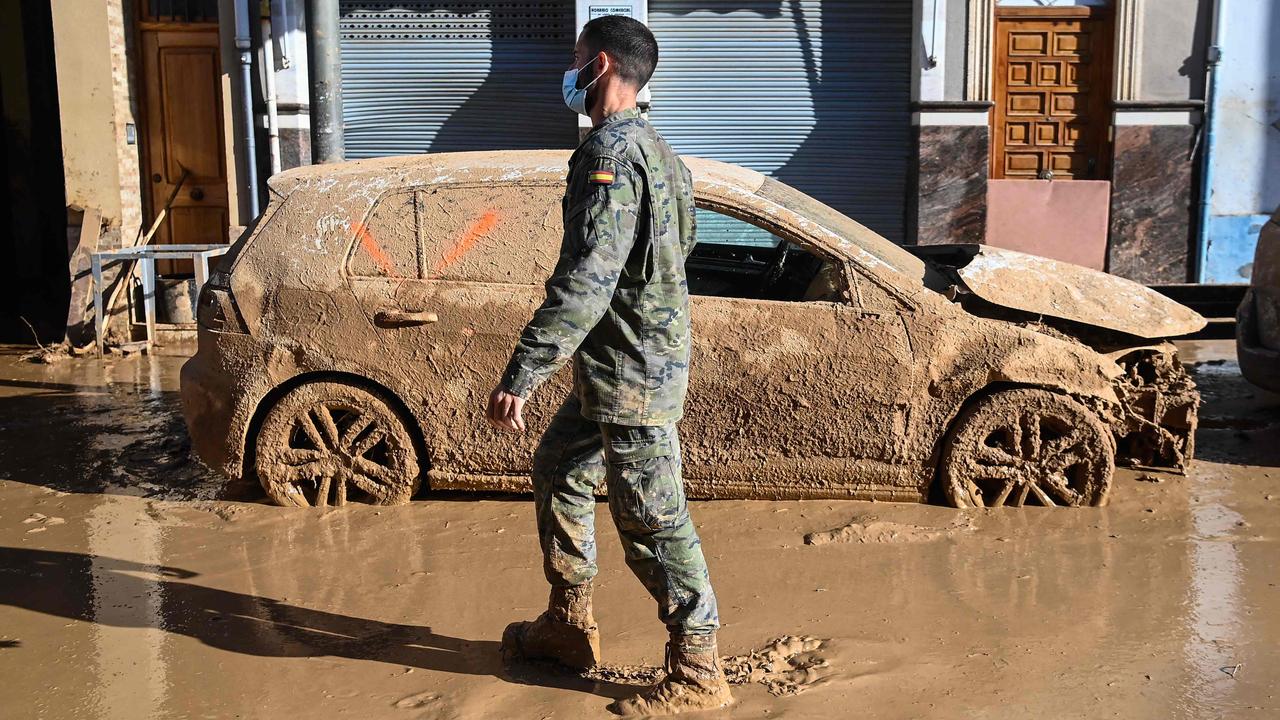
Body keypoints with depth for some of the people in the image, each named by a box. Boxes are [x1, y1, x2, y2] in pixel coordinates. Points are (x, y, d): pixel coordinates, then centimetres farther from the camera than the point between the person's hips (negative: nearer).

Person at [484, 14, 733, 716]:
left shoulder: (610, 152, -19)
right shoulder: (650, 146, 14)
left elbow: (585, 281, -28)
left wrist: (519, 376, -28)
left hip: (632, 375, -11)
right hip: (611, 369, 11)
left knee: (652, 519, -2)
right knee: (557, 469, 21)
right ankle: (568, 624, 33)